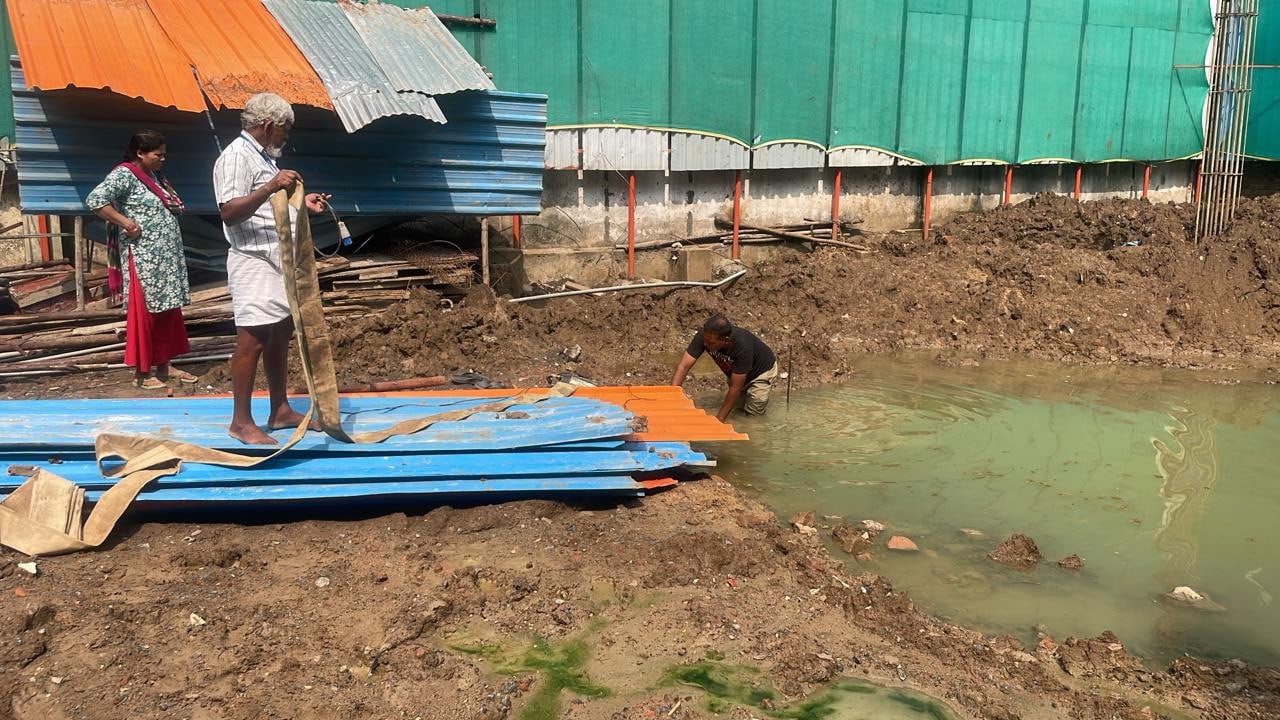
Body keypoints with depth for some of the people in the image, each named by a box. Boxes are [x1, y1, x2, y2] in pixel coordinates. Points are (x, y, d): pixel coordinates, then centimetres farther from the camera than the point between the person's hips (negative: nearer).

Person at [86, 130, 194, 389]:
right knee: (144, 313, -2)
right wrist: (126, 223, -20)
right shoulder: (124, 174, -11)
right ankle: (142, 372, 6)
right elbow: (94, 200, -22)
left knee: (168, 311, 12)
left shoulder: (154, 175, 14)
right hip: (143, 259, -9)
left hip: (166, 258, 9)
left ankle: (164, 366, 21)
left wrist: (173, 206, 6)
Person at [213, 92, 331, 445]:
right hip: (253, 261, -10)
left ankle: (280, 410, 21)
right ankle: (241, 421, -1)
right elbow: (229, 212, -22)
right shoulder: (236, 155, -11)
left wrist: (302, 203, 18)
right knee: (252, 339, -8)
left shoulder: (263, 156, 19)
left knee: (280, 335, 13)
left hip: (279, 260, 10)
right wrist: (270, 187, -31)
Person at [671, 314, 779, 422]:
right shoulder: (704, 336, -33)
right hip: (734, 371, 4)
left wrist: (719, 418, -33)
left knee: (752, 414, -7)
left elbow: (735, 388, -36)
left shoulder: (742, 346, -43)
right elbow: (684, 366, -32)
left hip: (762, 370, -4)